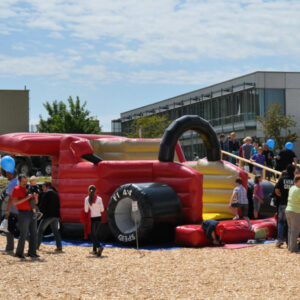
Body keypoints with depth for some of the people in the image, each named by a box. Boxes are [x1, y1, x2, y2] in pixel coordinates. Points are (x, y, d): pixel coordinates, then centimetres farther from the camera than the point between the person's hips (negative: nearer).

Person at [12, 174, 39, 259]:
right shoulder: (16, 189, -1)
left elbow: (36, 202, 18)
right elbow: (14, 202, -13)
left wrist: (35, 197, -6)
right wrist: (26, 198, -18)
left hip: (32, 213, 7)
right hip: (23, 214, -7)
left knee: (34, 233, 5)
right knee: (23, 234, -7)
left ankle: (32, 252, 11)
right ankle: (19, 253, 5)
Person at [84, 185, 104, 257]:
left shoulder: (87, 199, -8)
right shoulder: (99, 199, -4)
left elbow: (86, 210, -8)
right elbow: (102, 209, 0)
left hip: (92, 218, -3)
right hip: (98, 217, 3)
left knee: (93, 235, 1)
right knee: (95, 234, 18)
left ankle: (99, 247, -22)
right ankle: (94, 250, 22)